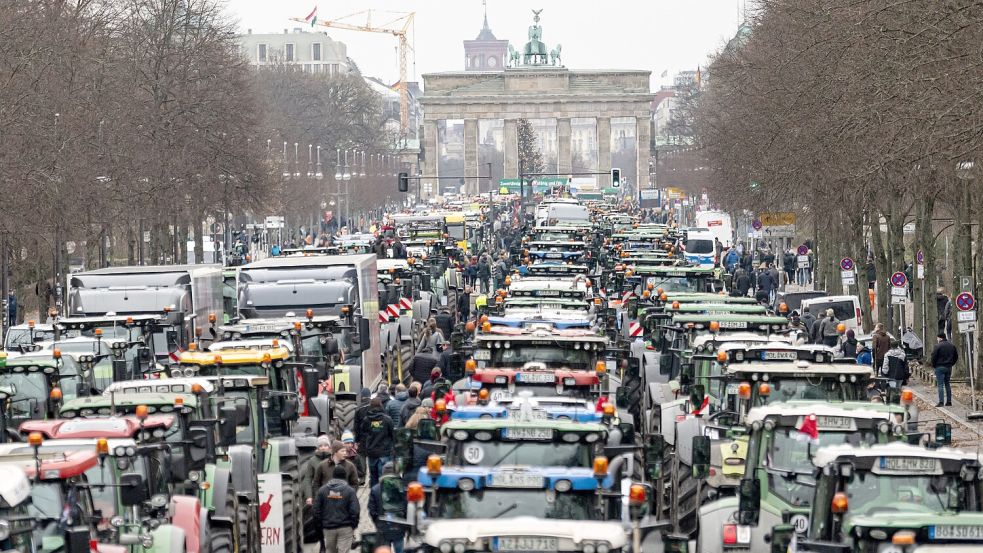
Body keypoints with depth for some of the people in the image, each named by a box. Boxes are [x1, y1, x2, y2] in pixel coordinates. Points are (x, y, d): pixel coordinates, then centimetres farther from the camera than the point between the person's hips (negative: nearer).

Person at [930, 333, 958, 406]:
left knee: (940, 385, -6)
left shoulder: (938, 346, -13)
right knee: (948, 384, 14)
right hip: (949, 367, 6)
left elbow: (933, 357, -13)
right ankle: (949, 401, 14)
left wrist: (933, 365, 1)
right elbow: (956, 356, 16)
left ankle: (941, 402, -11)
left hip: (940, 367, -6)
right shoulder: (951, 345, 8)